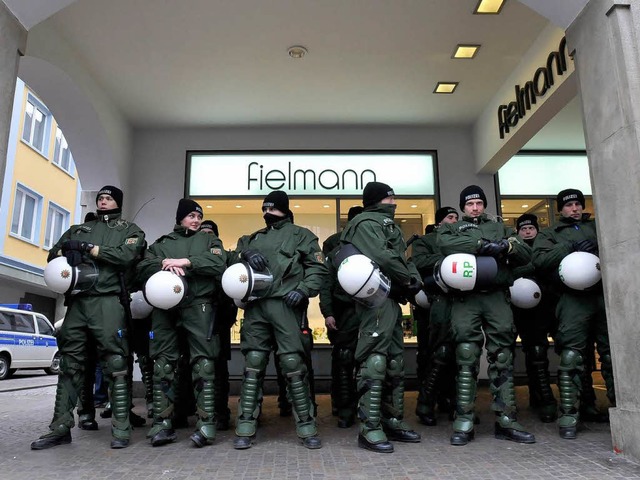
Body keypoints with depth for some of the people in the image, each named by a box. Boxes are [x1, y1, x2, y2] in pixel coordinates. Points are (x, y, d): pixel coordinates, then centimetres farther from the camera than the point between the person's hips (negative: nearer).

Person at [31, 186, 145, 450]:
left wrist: (86, 248, -8)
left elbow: (127, 256, -7)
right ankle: (60, 427, 13)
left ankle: (121, 428, -4)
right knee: (69, 363, 6)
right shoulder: (79, 229, 26)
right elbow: (53, 253, 20)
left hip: (108, 301, -5)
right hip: (77, 301, 5)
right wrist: (67, 251, -3)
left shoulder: (130, 230, 12)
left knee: (114, 362, -7)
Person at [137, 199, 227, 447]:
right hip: (164, 307, 2)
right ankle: (162, 424, 7)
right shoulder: (161, 243, 23)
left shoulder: (209, 240, 18)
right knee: (163, 365, 1)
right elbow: (143, 268, 10)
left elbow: (219, 263, -2)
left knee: (203, 364, -8)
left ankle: (206, 424, -6)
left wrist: (184, 261, -8)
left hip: (198, 306, -2)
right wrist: (164, 265, -10)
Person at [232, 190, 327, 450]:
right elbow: (234, 257, 17)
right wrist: (247, 254, -4)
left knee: (293, 363, -7)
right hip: (255, 305, 4)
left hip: (285, 305, -4)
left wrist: (303, 290, -10)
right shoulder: (253, 238, 26)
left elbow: (318, 268, 5)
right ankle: (246, 428, 9)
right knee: (253, 364, 2)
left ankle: (306, 427, 3)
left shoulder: (300, 235, 12)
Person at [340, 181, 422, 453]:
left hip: (392, 299, 11)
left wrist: (414, 278, -1)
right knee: (375, 361, -12)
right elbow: (382, 257, -20)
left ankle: (393, 421, 22)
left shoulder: (388, 226, 25)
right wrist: (408, 279, -10)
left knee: (395, 362, 13)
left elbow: (402, 258, 19)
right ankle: (370, 428, -8)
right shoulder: (366, 223, -5)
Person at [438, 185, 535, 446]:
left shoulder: (499, 227, 26)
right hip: (466, 298, -2)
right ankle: (464, 423, -2)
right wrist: (482, 245, -13)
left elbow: (526, 254, 15)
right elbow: (445, 244, -8)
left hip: (497, 297, 3)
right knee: (466, 359, -5)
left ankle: (506, 420, 8)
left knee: (503, 358, 1)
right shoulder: (451, 228, 18)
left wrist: (507, 246, -6)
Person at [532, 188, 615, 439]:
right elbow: (539, 259, -1)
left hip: (605, 295, 3)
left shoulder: (598, 226, 25)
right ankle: (569, 416, -3)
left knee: (613, 355, 5)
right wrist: (570, 247, -11)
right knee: (571, 358, -7)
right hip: (574, 299, -3)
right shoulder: (550, 234, 16)